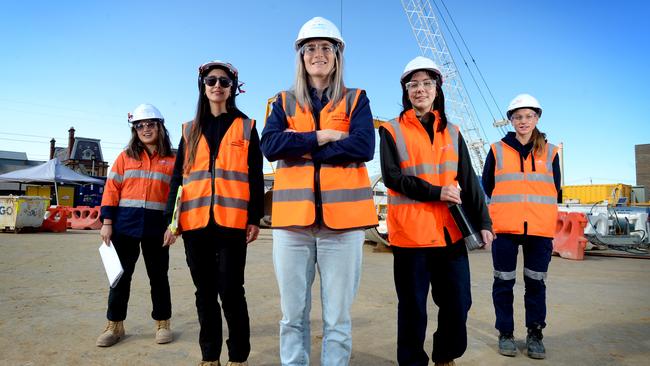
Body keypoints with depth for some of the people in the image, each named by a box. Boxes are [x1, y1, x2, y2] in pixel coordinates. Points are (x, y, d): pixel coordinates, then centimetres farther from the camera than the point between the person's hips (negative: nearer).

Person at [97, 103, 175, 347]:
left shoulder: (171, 161, 5)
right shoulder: (125, 157, 6)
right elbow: (111, 190, 3)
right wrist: (107, 222, -3)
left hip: (157, 227, 0)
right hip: (125, 225, 1)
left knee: (158, 276, 9)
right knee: (121, 275, 8)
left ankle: (162, 323, 22)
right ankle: (115, 325, 22)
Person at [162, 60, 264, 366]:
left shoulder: (246, 127, 9)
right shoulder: (190, 130, 16)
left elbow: (255, 177, 4)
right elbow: (178, 177, 13)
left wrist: (255, 218, -3)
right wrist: (171, 219, 5)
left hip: (231, 220, -3)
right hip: (194, 221, 3)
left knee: (231, 291, -3)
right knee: (205, 292, 10)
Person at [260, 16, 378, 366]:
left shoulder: (356, 99, 10)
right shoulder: (284, 102, 14)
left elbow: (364, 146, -9)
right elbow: (270, 145, -4)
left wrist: (300, 147, -7)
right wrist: (320, 136, -9)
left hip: (342, 218, -1)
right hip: (293, 218, 2)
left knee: (338, 318, 6)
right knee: (292, 316, 10)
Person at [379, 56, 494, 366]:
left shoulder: (452, 133, 14)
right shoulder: (392, 131, 3)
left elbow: (469, 182, 8)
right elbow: (392, 177, -9)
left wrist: (483, 222, -2)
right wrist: (436, 192, -15)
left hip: (450, 230, 4)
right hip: (410, 230, -3)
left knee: (458, 302, 8)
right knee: (413, 305, 5)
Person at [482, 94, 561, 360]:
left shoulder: (550, 152, 9)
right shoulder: (498, 150, 4)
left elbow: (556, 190, 15)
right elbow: (487, 185, 11)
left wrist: (541, 212, 9)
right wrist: (509, 207, 11)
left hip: (540, 228, 1)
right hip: (505, 227, -1)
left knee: (536, 282, 8)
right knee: (504, 281, 4)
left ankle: (535, 334, 21)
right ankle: (505, 333, 17)